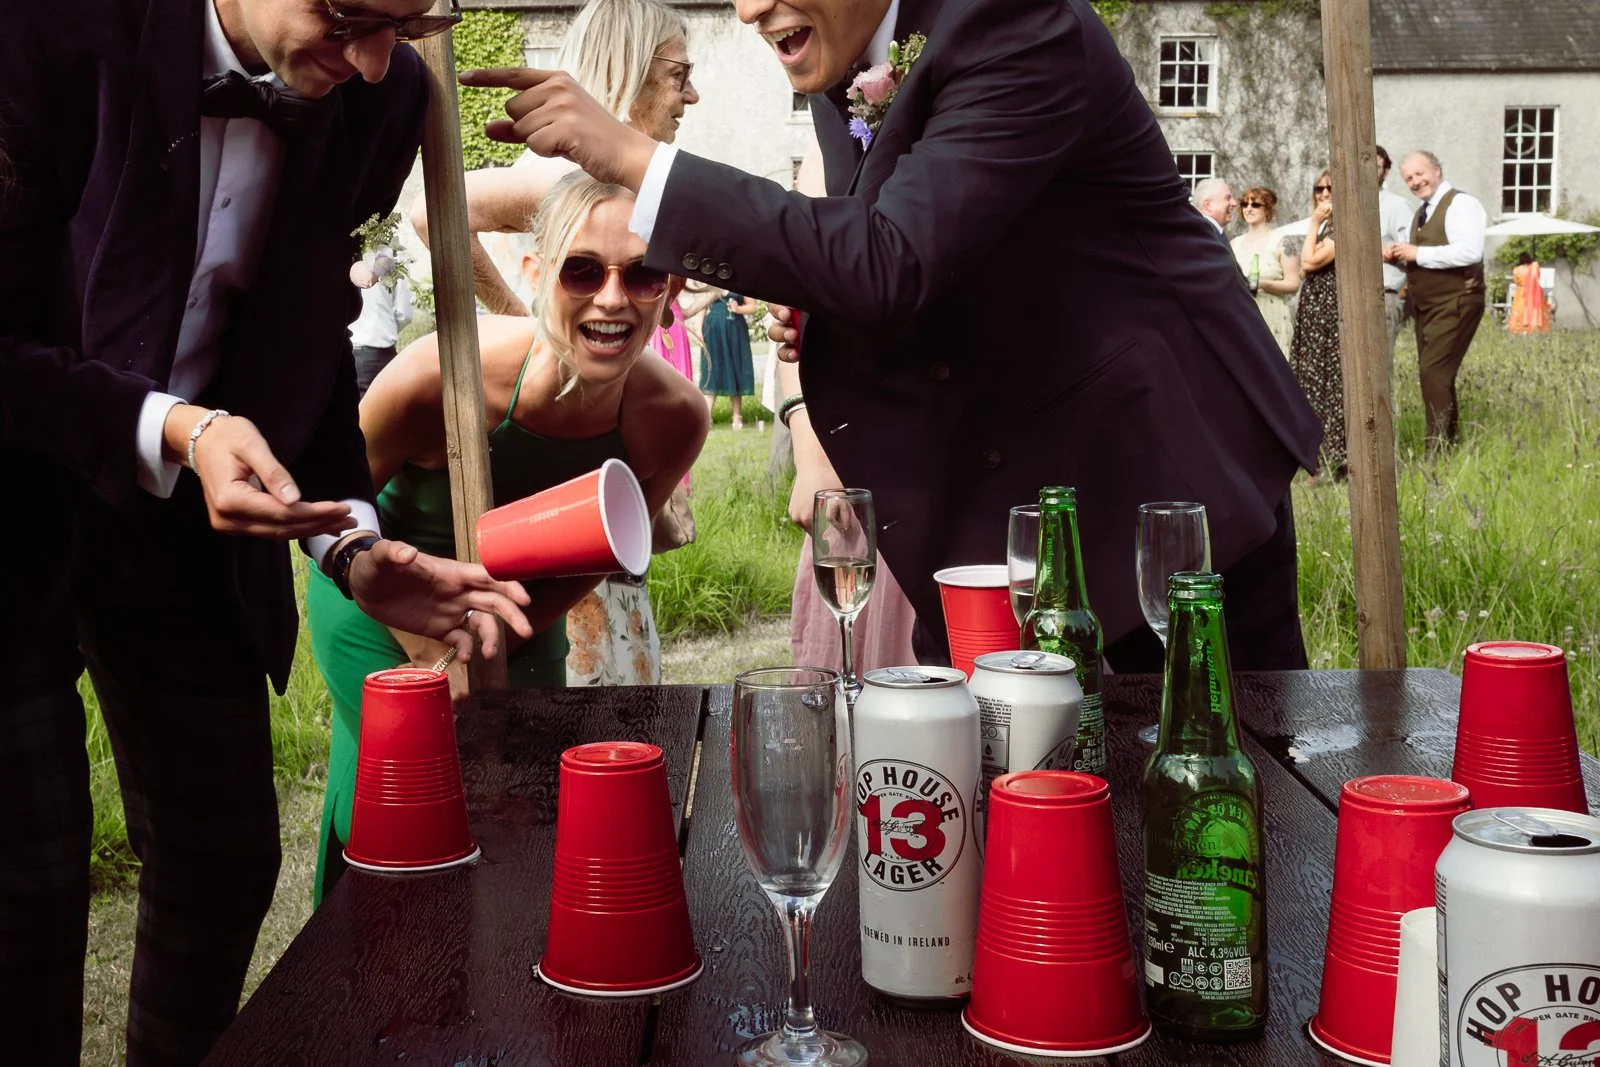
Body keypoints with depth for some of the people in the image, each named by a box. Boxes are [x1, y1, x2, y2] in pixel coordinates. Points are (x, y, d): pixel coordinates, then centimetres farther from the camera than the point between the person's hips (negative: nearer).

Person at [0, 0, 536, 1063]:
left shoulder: (383, 98, -8)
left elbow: (310, 344, 4)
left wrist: (353, 543, -8)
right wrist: (168, 431, -31)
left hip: (193, 521, 4)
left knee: (226, 857, 10)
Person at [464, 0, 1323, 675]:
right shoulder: (839, 74, 2)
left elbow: (894, 265, -33)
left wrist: (632, 157, -32)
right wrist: (823, 319, -8)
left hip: (1166, 465, -7)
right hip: (994, 489, 7)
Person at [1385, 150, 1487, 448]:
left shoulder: (1461, 204, -11)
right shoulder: (1422, 212, 17)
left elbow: (1470, 252, -25)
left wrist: (1418, 253, -20)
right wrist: (1399, 256, 2)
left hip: (1454, 304, -10)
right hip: (1427, 306, 10)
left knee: (1433, 371, -15)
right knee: (1433, 374, 10)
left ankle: (1440, 448, -12)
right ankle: (1449, 443, 17)